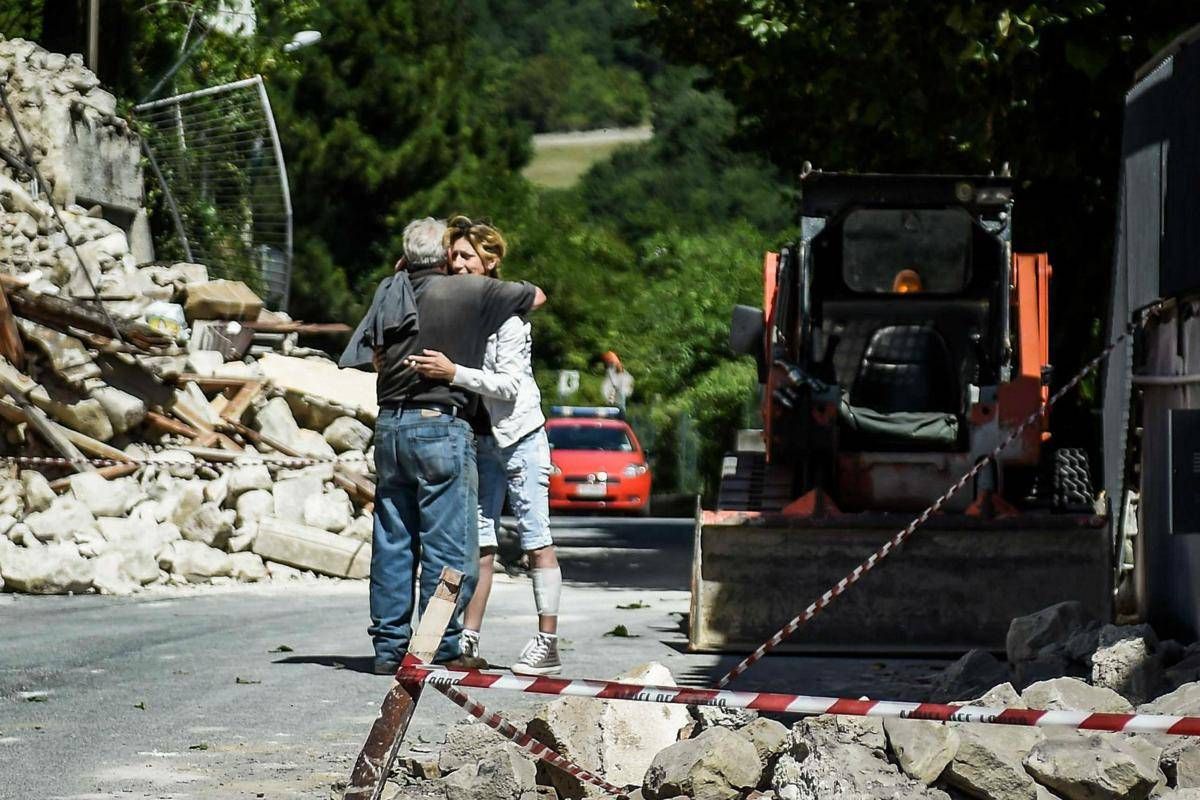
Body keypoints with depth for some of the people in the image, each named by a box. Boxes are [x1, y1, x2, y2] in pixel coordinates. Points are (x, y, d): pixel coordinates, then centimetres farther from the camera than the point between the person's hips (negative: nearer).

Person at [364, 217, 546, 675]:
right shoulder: (468, 293, -4)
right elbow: (536, 296, 7)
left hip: (390, 427, 5)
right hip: (440, 427, -5)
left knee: (392, 544, 9)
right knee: (447, 546, -1)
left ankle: (389, 646, 11)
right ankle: (441, 649, -2)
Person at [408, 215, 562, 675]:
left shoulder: (507, 312, -15)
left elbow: (509, 383, -20)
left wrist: (453, 373, -31)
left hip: (519, 435, -7)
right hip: (481, 436, 7)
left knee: (535, 539, -3)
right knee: (478, 541, 7)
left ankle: (547, 644, -3)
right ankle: (468, 639, 10)